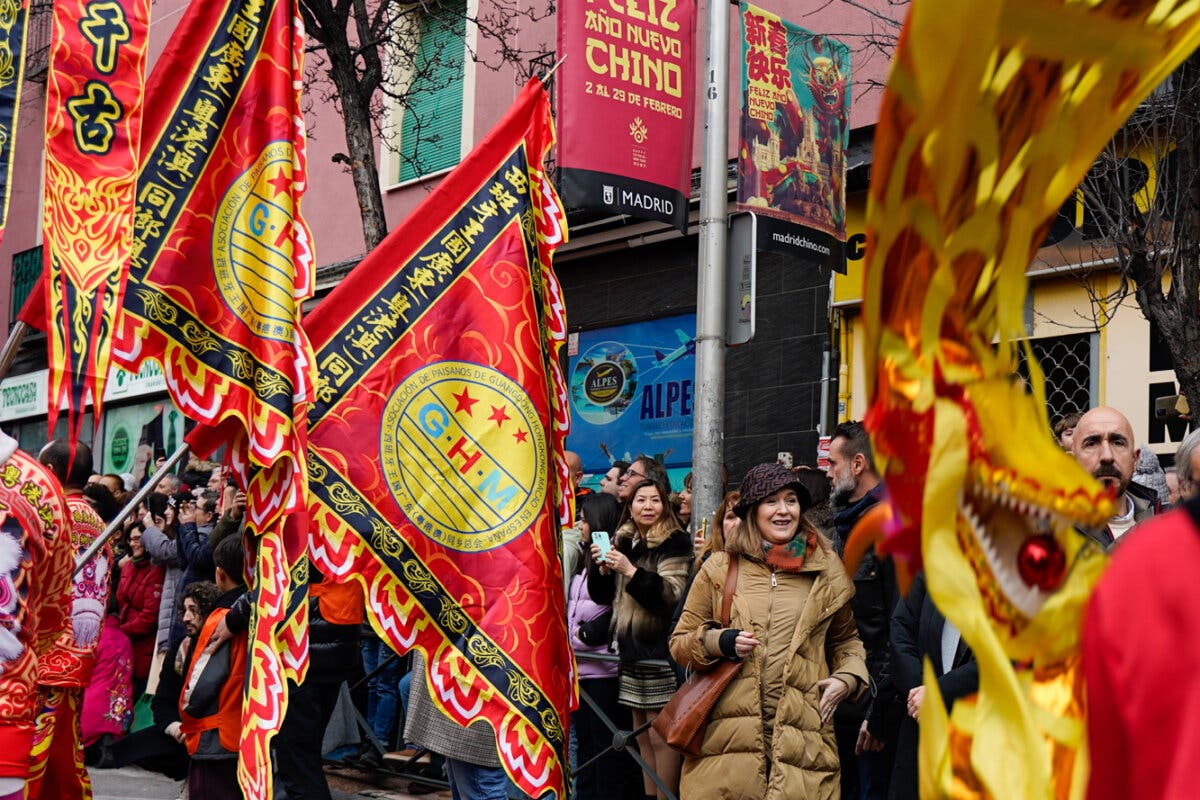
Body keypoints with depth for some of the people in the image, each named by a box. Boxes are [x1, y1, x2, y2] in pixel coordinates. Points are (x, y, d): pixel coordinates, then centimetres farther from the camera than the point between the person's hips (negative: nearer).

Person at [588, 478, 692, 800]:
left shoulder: (674, 544, -5)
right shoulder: (622, 542, 13)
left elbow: (672, 593, -16)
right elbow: (602, 595, 15)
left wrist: (631, 571, -21)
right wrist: (602, 568, -4)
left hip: (659, 649, -6)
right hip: (631, 651, 7)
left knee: (660, 736, -5)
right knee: (642, 734, 10)